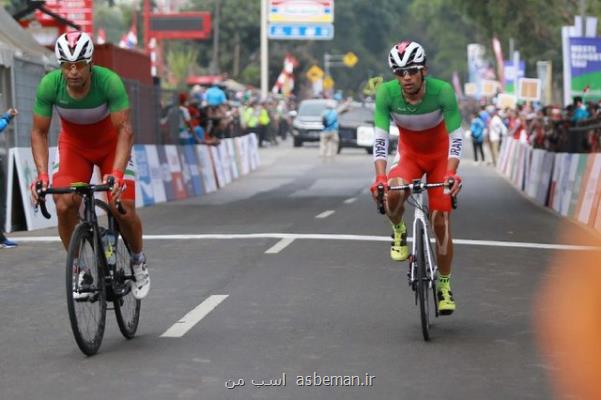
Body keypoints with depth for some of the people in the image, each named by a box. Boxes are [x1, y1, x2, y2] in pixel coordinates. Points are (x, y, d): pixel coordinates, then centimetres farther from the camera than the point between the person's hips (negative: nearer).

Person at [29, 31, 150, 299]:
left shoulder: (109, 81, -33)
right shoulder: (49, 85, -27)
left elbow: (125, 130, -32)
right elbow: (39, 132, -18)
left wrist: (117, 172, -44)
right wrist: (42, 174, -31)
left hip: (111, 144, -2)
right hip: (73, 145, 2)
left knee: (123, 210, -16)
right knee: (65, 206, -20)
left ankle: (138, 260, 14)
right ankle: (79, 269, 1)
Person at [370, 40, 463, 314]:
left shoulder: (443, 91, -28)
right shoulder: (386, 93, -25)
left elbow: (456, 136, -28)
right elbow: (380, 138, -27)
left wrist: (451, 173, -43)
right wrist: (380, 177, -40)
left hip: (440, 157, -1)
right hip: (409, 156, 1)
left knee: (441, 222, -5)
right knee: (393, 193, -34)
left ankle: (444, 285, 14)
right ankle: (399, 231, -2)